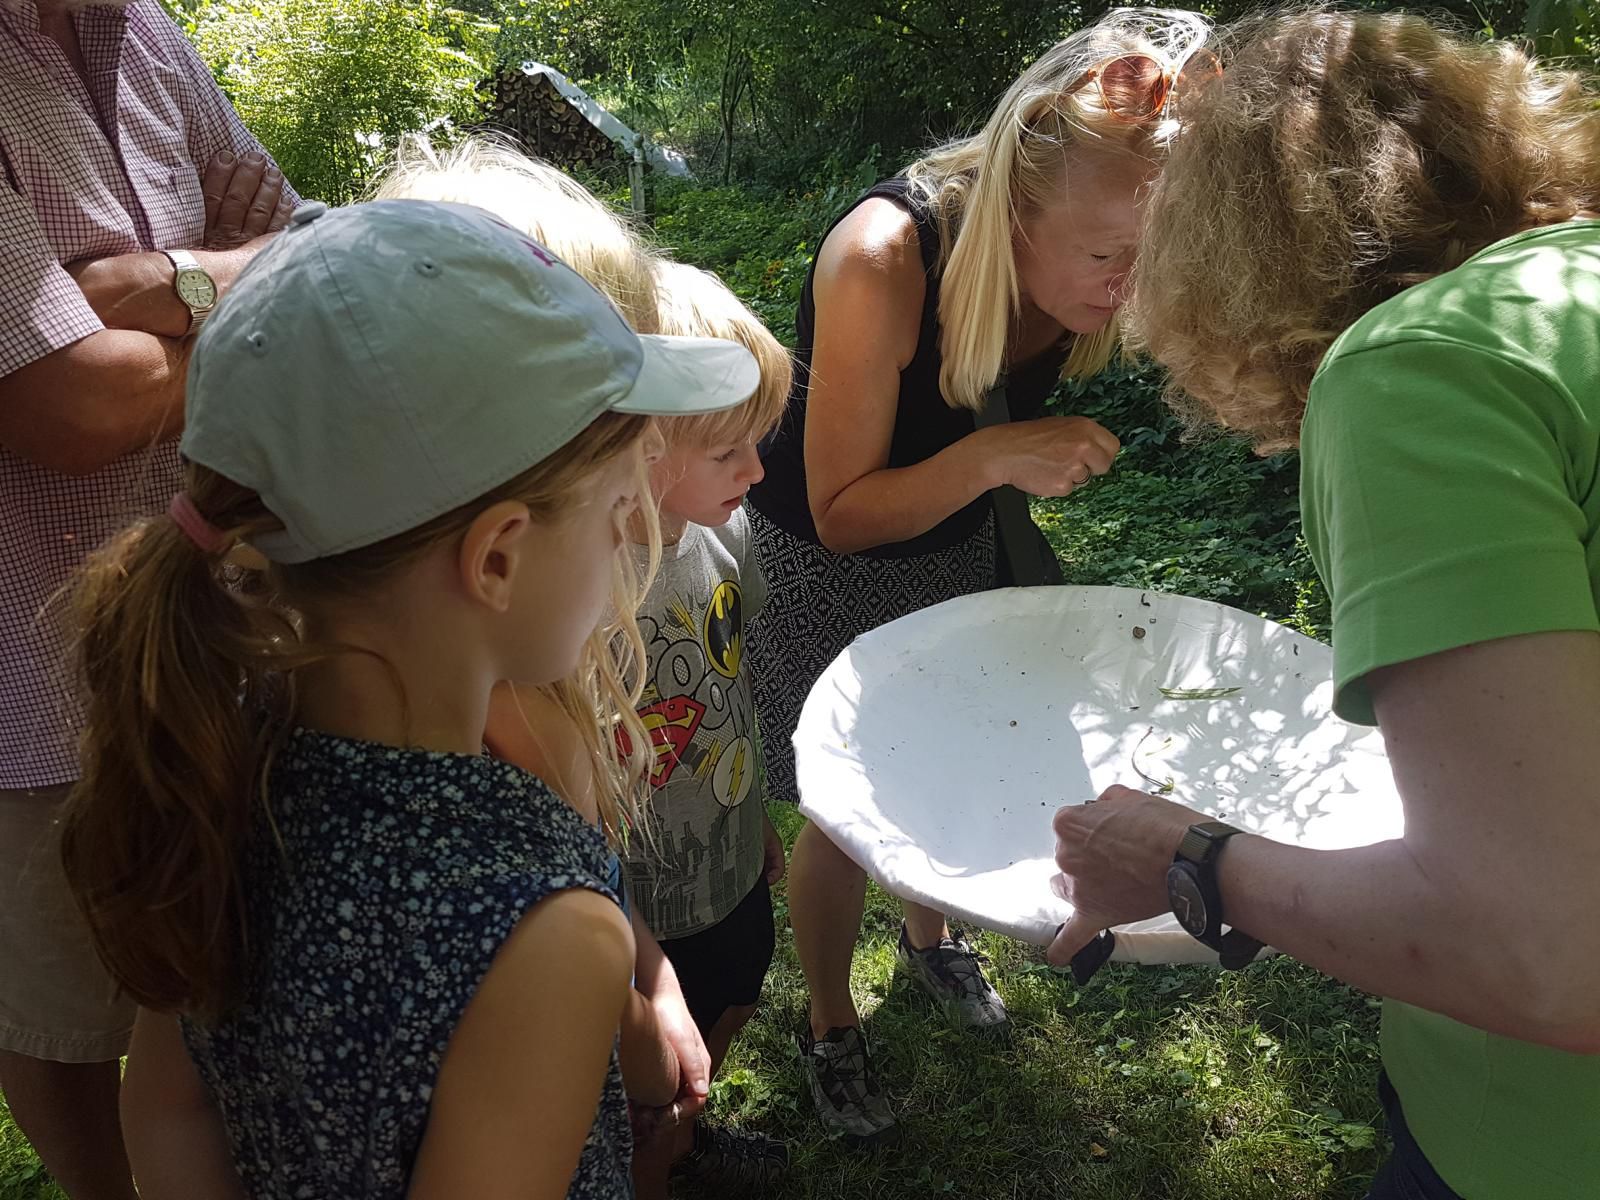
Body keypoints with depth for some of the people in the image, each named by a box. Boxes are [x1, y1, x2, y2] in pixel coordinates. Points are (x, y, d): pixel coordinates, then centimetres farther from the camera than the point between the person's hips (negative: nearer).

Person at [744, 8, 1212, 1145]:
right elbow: (843, 513, -28)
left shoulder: (1083, 257, -24)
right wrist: (994, 455, -43)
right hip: (829, 562, -4)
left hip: (965, 538, 5)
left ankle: (931, 935, 51)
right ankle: (830, 1027, 34)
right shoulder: (881, 259, -37)